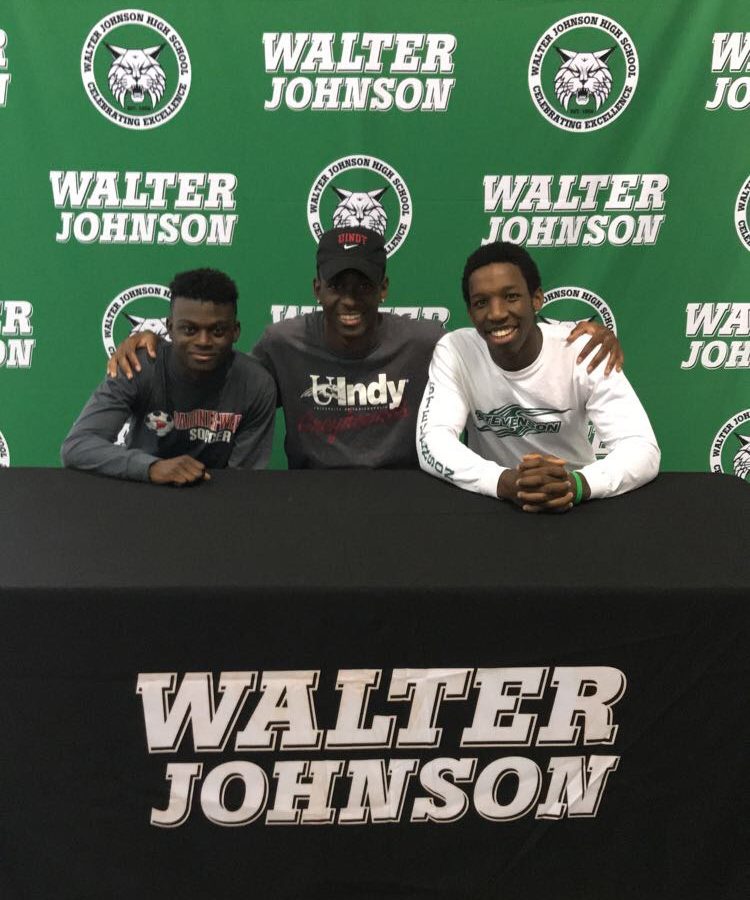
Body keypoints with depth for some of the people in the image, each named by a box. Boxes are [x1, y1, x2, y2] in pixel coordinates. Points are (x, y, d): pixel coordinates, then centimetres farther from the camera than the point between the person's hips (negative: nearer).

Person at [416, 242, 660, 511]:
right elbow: (431, 445, -20)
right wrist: (506, 482, -37)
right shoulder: (454, 351, -11)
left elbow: (644, 450, -20)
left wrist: (575, 484, -39)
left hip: (575, 508, 0)